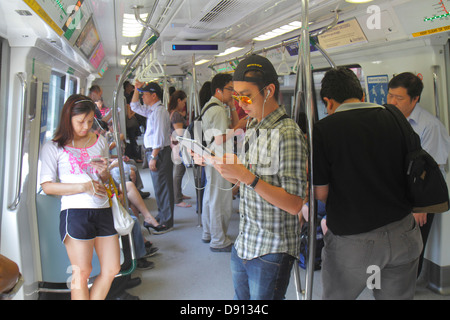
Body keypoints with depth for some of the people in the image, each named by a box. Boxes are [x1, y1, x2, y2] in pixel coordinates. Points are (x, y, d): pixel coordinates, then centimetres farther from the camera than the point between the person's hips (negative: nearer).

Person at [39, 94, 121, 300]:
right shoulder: (54, 147, -1)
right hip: (75, 213, -5)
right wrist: (84, 186, -13)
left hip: (103, 211, 5)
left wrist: (104, 173, -2)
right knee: (82, 272, 2)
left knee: (112, 269, 7)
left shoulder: (100, 141, 14)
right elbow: (47, 186, -6)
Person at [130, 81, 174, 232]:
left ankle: (166, 222, 5)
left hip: (160, 152, -10)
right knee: (159, 187, 18)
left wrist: (153, 157, -22)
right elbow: (134, 106, 30)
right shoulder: (151, 110, 15)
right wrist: (137, 89, 18)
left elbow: (159, 136, -21)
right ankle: (162, 216, 30)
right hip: (154, 152, 10)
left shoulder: (159, 111, -15)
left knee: (162, 187, -3)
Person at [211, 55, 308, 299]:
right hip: (243, 245, 8)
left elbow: (294, 204, -22)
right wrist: (218, 164, -1)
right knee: (240, 297, 21)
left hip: (272, 253, -7)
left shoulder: (288, 134, -18)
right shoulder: (252, 130, 7)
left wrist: (247, 176, -27)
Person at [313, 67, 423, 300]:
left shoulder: (322, 129, -12)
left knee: (335, 296, 18)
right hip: (402, 235, 5)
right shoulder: (393, 119, 1)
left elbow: (321, 193, -9)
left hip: (351, 240, -4)